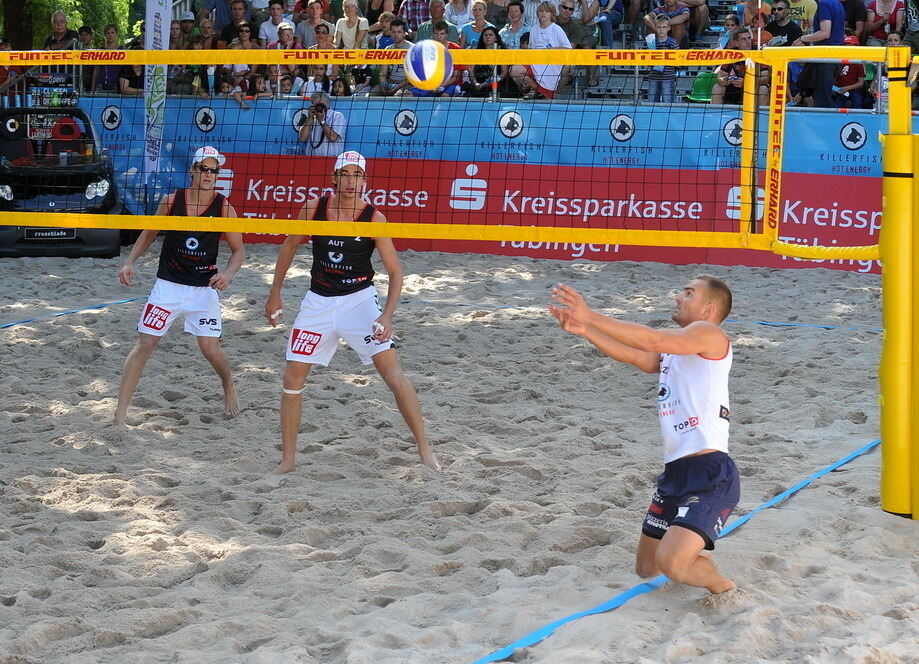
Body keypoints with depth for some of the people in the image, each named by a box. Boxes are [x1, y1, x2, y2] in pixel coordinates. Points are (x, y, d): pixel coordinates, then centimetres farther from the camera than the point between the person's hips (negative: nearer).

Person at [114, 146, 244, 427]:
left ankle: (229, 389, 31)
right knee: (145, 344, -7)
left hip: (204, 288, 0)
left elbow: (238, 250, 1)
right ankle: (120, 412, -6)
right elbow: (149, 234, 10)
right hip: (168, 285, 0)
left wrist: (228, 274, -17)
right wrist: (129, 262, -2)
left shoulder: (223, 208, -5)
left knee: (210, 349, -2)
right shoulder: (171, 201, -3)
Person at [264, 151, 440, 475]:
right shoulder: (314, 208, -5)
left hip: (359, 299, -3)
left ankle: (424, 449, -4)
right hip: (318, 301, 3)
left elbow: (395, 271, -10)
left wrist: (387, 315, -23)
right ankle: (287, 459, 12)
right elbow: (290, 246, 11)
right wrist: (275, 293, 12)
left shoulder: (374, 219, -12)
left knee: (393, 373, -13)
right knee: (293, 378, 1)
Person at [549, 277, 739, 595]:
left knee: (670, 562, -25)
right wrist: (582, 329, 9)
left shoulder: (708, 334, -7)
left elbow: (650, 340, -19)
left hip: (710, 474, -10)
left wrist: (590, 316, -21)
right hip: (675, 472, 10)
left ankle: (728, 593, 2)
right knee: (646, 567, 15)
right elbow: (633, 356, 22)